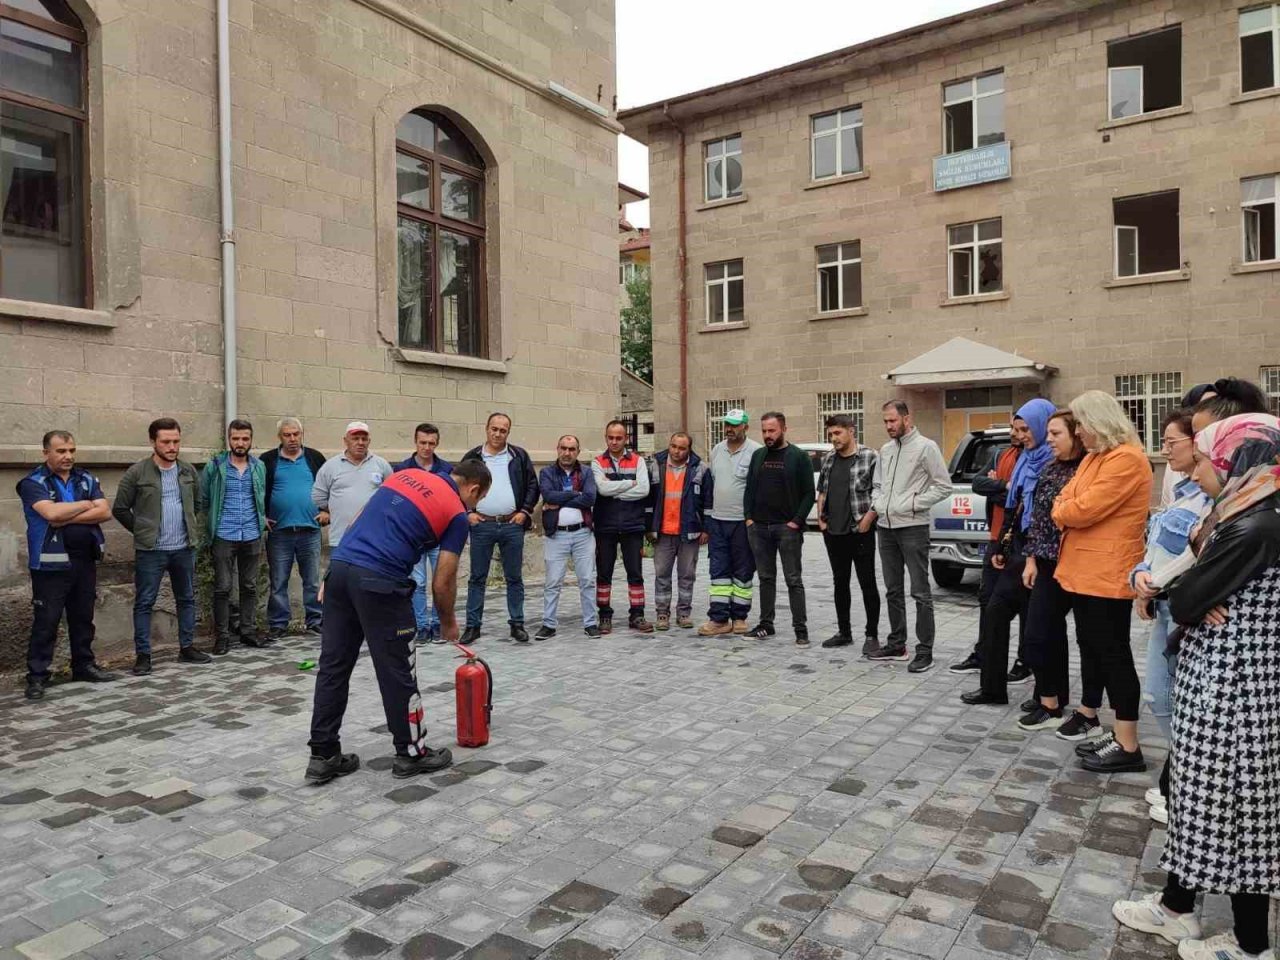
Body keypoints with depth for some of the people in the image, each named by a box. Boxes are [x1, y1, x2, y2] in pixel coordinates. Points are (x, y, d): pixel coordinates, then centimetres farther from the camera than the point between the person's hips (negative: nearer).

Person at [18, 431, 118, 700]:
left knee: (83, 617, 13)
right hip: (51, 564, -5)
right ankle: (37, 676, 7)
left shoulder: (87, 479, 9)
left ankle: (84, 665, 24)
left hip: (85, 561, 5)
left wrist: (67, 518, -14)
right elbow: (51, 513, -22)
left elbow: (105, 512, -3)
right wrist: (85, 505, -7)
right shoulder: (33, 483, -5)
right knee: (46, 622, -1)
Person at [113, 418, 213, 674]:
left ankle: (187, 648, 23)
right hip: (150, 550, -4)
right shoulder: (137, 473, -7)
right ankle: (143, 655, 9)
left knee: (187, 599, 12)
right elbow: (120, 509, -2)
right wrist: (143, 531, 2)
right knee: (144, 603, 2)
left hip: (184, 549, 4)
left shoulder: (189, 471, 5)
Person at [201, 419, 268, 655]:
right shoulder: (214, 466, -1)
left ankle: (249, 631, 18)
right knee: (222, 588, 1)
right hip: (223, 537, -3)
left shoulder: (259, 467, 8)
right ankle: (222, 637, 8)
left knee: (249, 587, 9)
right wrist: (214, 521, 6)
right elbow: (203, 500, 6)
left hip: (252, 536, 3)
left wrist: (261, 520, 8)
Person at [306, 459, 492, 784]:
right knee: (398, 672, 7)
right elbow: (442, 582, 2)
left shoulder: (407, 474, 20)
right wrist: (448, 622, 20)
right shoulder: (457, 514, 2)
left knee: (333, 667, 12)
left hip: (339, 566, 7)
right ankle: (411, 752, 21)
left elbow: (359, 522, 19)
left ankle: (323, 755, 19)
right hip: (379, 582, -7)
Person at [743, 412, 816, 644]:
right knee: (766, 578, 12)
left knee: (794, 580, -1)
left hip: (787, 528, -5)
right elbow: (749, 489, 16)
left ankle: (800, 628, 4)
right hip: (758, 527, 5)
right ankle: (766, 624, 20)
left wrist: (797, 521, -12)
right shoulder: (758, 456, 12)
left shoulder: (798, 457, -2)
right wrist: (748, 517, 4)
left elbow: (809, 493, -4)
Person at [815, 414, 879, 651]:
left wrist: (868, 519, -15)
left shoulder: (870, 457, -7)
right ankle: (844, 632, 23)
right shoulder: (828, 460, 11)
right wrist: (820, 517, 7)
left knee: (867, 584, 1)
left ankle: (872, 634, 10)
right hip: (833, 533, 6)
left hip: (860, 532, -6)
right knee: (840, 583, 13)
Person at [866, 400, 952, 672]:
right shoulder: (885, 450, 14)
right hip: (885, 527, 7)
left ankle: (925, 651, 3)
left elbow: (944, 486, -9)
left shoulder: (925, 447, -7)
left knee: (920, 592, -3)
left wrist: (915, 503, -15)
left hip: (913, 527, -7)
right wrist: (876, 505, 4)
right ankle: (897, 644, 25)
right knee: (893, 590, 14)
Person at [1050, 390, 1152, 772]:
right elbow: (1068, 499, 15)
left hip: (1107, 575, -10)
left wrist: (1060, 510, -2)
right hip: (1082, 570, 10)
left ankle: (1128, 747, 1)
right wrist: (1065, 511, -7)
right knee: (1089, 645, 20)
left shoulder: (1126, 459, -17)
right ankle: (1089, 714, 37)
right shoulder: (1094, 457, 15)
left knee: (1113, 653, -5)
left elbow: (1084, 510, -23)